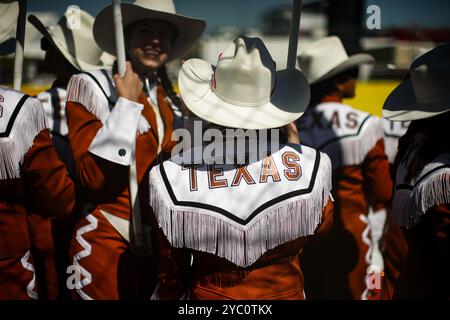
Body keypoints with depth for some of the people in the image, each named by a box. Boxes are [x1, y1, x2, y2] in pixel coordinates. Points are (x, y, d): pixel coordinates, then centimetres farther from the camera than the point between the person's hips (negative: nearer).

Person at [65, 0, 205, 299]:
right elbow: (94, 177, -20)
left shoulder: (170, 99, 9)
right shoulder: (92, 85, -9)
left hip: (160, 242, 6)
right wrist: (127, 103, -17)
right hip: (108, 245, -6)